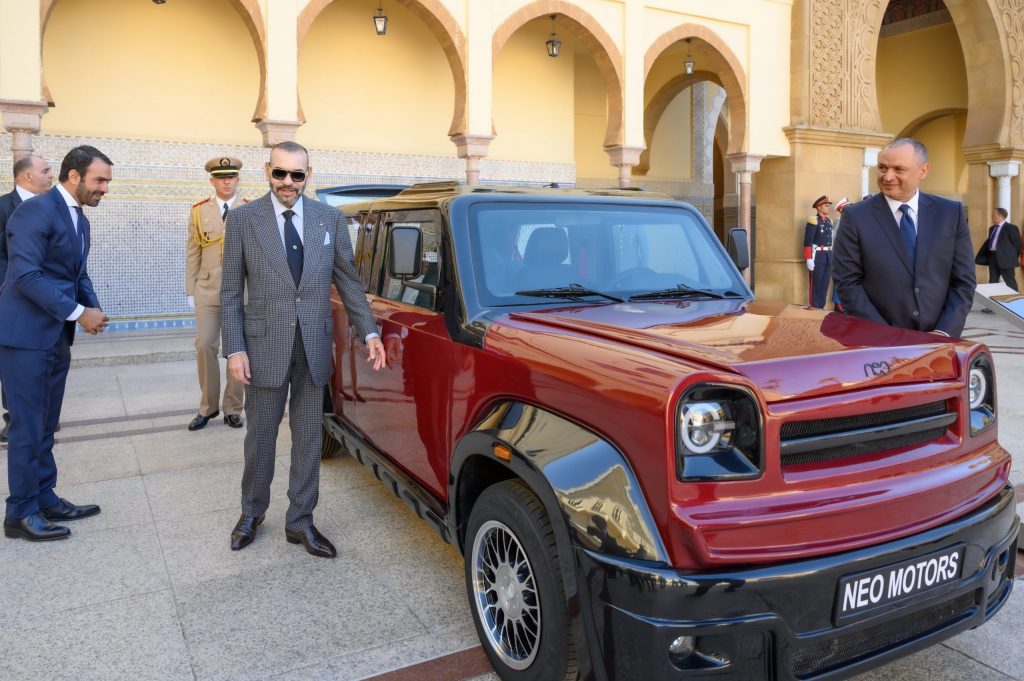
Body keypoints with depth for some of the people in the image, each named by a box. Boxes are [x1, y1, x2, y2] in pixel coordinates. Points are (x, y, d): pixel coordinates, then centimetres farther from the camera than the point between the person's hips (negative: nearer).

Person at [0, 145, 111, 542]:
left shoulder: (79, 219, 13)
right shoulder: (35, 210, -15)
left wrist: (93, 309, -3)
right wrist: (77, 313, -20)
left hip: (57, 337, 9)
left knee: (45, 425, 14)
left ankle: (44, 499, 24)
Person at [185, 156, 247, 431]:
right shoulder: (199, 211, 8)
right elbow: (192, 253, 7)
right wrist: (190, 291, 2)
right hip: (208, 290, 2)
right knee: (205, 346, 0)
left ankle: (232, 408, 15)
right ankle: (208, 406, 15)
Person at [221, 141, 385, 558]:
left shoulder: (331, 219, 3)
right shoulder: (242, 219, -2)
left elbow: (349, 282, 6)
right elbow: (230, 292, -2)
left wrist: (369, 332, -2)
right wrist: (234, 349, -8)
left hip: (314, 347, 2)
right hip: (265, 345, -2)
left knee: (308, 439, 10)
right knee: (260, 436, 12)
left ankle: (300, 522, 24)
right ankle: (252, 512, 34)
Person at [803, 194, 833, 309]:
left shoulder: (829, 221, 15)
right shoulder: (813, 220, -8)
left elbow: (830, 240, 20)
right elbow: (808, 241, -13)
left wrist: (831, 256, 17)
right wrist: (809, 258, -18)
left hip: (828, 256, 7)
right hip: (817, 256, -7)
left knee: (825, 284, 7)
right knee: (815, 284, -2)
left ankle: (821, 307, 13)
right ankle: (814, 308, 4)